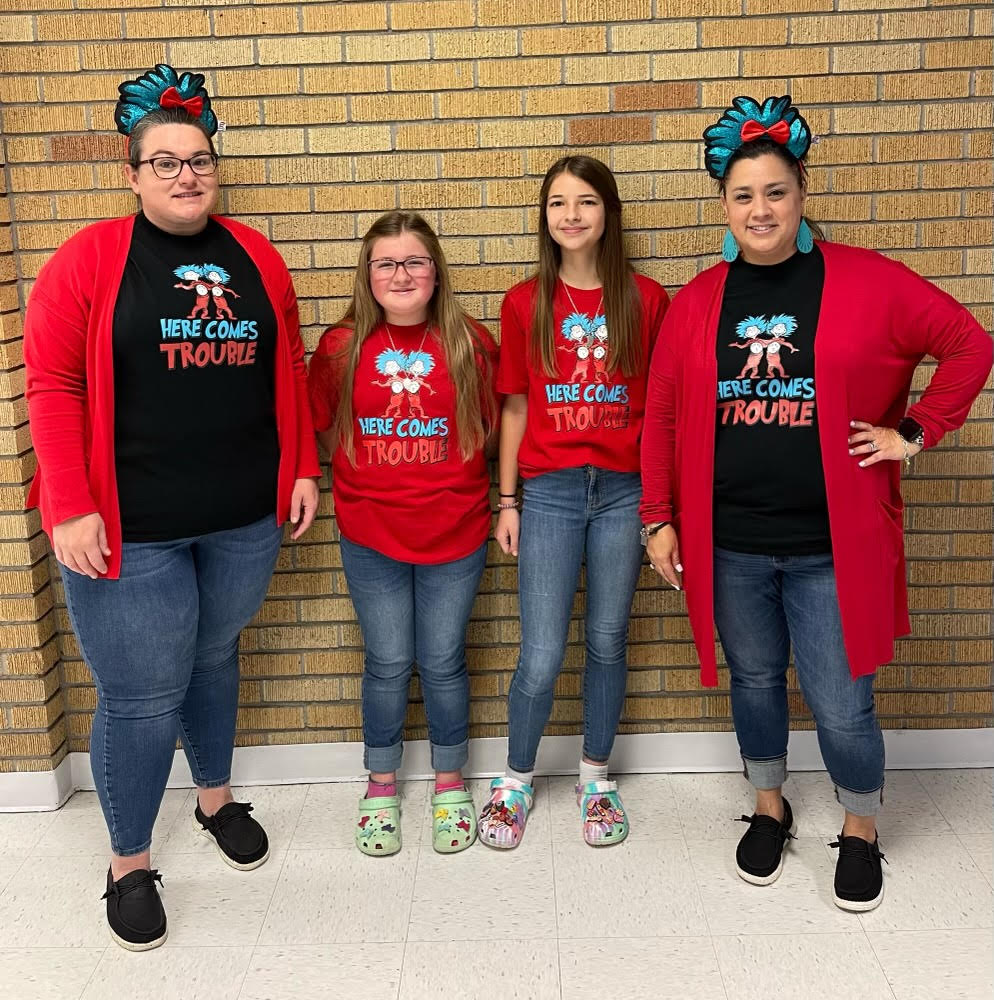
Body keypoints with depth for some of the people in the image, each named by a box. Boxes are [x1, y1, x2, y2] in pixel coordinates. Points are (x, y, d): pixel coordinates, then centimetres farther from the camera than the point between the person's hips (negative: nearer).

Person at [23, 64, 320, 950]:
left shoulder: (255, 257, 6)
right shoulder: (88, 259, -6)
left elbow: (288, 370, 11)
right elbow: (53, 387, -9)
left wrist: (302, 469, 8)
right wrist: (70, 507, -14)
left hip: (245, 519, 4)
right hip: (128, 529, -4)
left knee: (214, 655, 21)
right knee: (142, 697, 3)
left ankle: (216, 797, 45)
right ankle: (130, 865, 25)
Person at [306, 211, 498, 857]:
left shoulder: (470, 344, -4)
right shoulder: (343, 347, -3)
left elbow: (489, 427, 6)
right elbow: (324, 428, 9)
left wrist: (453, 480, 1)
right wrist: (367, 478, 3)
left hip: (454, 535, 0)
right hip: (371, 537, 0)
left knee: (443, 663, 10)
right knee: (388, 665, 10)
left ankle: (450, 785, 31)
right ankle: (382, 787, 31)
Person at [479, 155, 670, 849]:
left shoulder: (645, 299, 1)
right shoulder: (525, 303, 2)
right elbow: (515, 408, 6)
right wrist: (506, 501, 4)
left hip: (623, 491, 1)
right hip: (549, 492, 0)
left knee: (608, 642, 11)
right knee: (541, 658, 0)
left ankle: (597, 779, 31)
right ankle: (516, 781, 24)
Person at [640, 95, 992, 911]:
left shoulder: (868, 283, -5)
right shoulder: (698, 301, 2)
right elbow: (662, 415, 5)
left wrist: (915, 432, -3)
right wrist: (659, 518, 2)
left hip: (833, 545, -2)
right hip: (727, 544, 2)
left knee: (841, 705, 5)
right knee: (755, 682, 17)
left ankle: (860, 830, 33)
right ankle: (770, 809, 42)